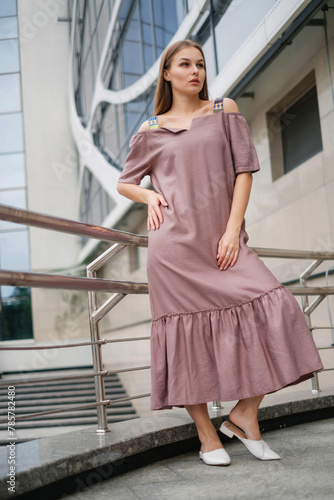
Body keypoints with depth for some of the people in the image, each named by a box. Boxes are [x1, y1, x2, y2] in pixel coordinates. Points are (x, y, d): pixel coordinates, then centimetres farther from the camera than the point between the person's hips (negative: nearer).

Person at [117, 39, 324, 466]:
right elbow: (124, 183, 21)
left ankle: (244, 415, 0)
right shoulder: (152, 131, 12)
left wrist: (233, 230, -5)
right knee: (187, 331, -3)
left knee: (274, 310, -15)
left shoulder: (224, 111, 13)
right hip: (174, 243, -1)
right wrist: (149, 195, -2)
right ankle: (207, 435, 9)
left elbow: (243, 171, 6)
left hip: (222, 240, 1)